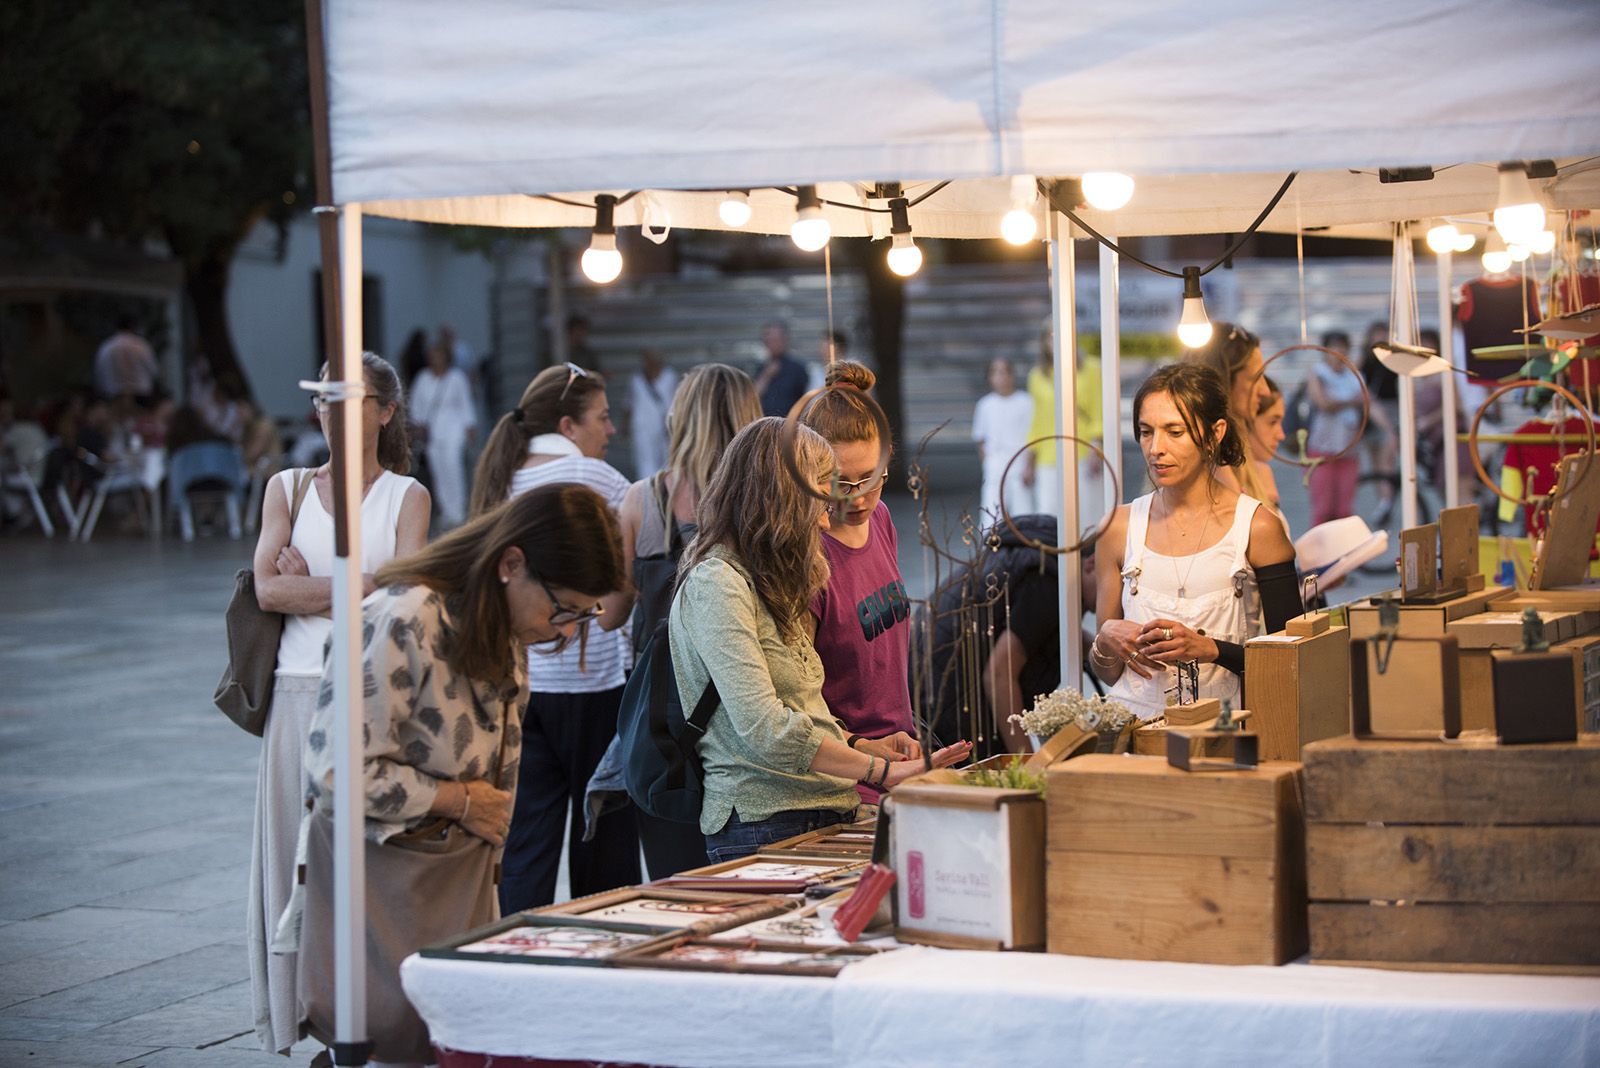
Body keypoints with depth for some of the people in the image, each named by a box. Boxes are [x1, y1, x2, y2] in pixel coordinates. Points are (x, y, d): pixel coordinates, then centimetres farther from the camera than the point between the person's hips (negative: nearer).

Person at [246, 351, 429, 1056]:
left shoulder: (407, 496, 5)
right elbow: (268, 589, -1)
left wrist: (312, 587, -6)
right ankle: (306, 1011, 7)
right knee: (298, 849, 1)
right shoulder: (288, 488, 12)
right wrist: (361, 586, -7)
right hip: (302, 688, 2)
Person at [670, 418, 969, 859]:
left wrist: (870, 747, 12)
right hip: (765, 824, -9)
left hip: (824, 814, 9)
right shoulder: (715, 584, -8)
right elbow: (764, 728, -17)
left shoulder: (766, 587, 24)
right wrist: (880, 770, -13)